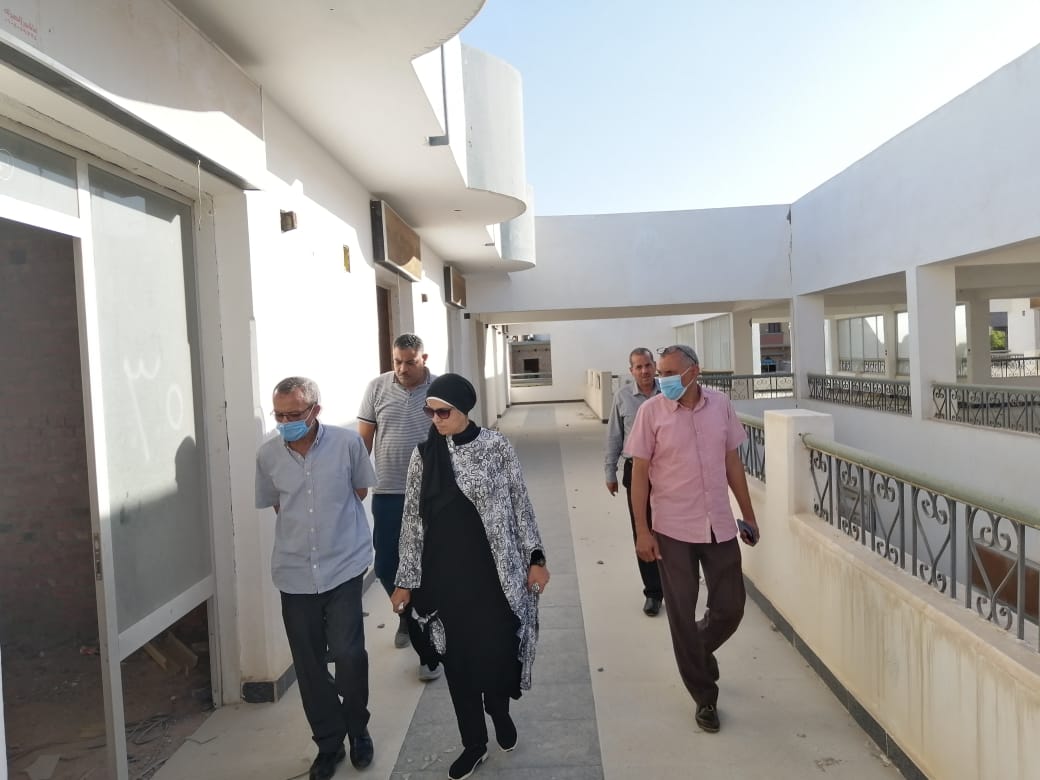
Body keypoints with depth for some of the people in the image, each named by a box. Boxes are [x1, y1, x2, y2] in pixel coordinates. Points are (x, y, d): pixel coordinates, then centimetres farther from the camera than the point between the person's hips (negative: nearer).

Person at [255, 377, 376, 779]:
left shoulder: (347, 443, -11)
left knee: (348, 654, -6)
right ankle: (328, 743, 29)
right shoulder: (267, 454, -4)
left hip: (343, 567, -2)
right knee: (309, 665, 9)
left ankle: (357, 729, 23)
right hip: (294, 573, 2)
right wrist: (303, 526, 8)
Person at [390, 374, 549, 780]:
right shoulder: (423, 455, -1)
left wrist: (535, 557, -2)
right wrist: (406, 580, 4)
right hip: (444, 575, 2)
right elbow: (413, 521, 3)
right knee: (457, 657, 10)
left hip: (494, 570, -2)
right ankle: (474, 743, 30)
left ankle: (499, 710, 38)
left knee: (497, 649, 4)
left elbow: (520, 504, 0)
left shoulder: (496, 446, -6)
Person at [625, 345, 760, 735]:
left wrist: (749, 515, 10)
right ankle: (705, 698, 25)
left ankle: (699, 652, 43)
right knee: (682, 617, 6)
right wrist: (642, 531, -10)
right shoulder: (651, 412, -10)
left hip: (720, 526, 3)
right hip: (673, 529, -2)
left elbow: (732, 462, 8)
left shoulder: (721, 404, -1)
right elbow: (639, 473, -7)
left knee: (730, 609, 10)